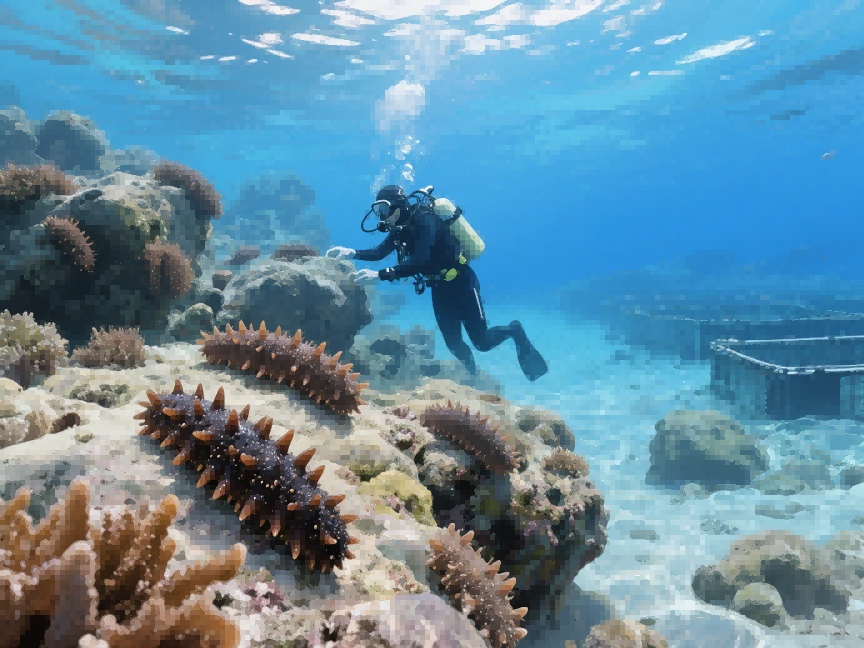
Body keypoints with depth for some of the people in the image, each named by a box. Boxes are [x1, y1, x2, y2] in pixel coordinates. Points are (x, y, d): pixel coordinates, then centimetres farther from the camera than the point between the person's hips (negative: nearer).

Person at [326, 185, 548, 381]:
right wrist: (352, 253, -11)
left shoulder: (423, 220, -27)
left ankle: (514, 330, 29)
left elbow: (420, 261, -39)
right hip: (439, 288, 7)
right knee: (454, 344, 10)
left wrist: (380, 275, -44)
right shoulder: (400, 227, -1)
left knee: (482, 342, 0)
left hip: (461, 282, -7)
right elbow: (379, 252, 7)